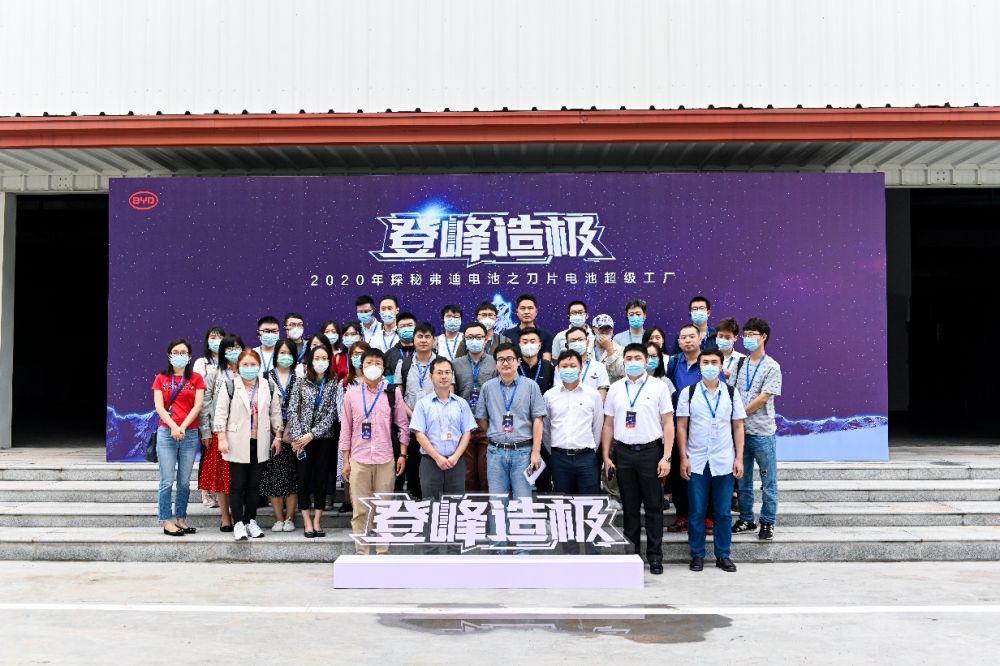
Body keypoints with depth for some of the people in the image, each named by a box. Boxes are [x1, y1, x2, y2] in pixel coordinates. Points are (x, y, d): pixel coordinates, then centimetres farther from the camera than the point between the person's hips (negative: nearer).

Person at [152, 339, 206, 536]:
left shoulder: (196, 378, 8)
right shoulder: (161, 378, 8)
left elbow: (198, 405, -2)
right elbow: (159, 406, -2)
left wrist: (182, 427, -13)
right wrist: (174, 427, -15)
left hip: (190, 433, 1)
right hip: (166, 433, -1)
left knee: (184, 481, 5)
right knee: (167, 481, -2)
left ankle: (180, 518, 15)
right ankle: (167, 521, 3)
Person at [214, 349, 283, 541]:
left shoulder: (268, 387, 7)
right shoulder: (229, 386, -3)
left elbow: (275, 412, 12)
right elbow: (221, 413, -4)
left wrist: (278, 436, 8)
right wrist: (222, 438, -9)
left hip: (259, 444, 3)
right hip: (237, 443, -3)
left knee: (254, 484, 9)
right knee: (237, 485, 1)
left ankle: (251, 521, 19)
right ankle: (238, 523, 9)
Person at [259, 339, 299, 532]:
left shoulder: (298, 378, 8)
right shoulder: (267, 377, 6)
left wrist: (289, 432, -6)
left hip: (293, 433, 1)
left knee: (292, 474, 0)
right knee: (274, 475, -2)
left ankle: (289, 518, 8)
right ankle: (278, 518, 7)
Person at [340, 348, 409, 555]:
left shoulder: (393, 392, 4)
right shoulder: (351, 394, 7)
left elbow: (402, 425, 5)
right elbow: (346, 429, 9)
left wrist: (402, 455, -1)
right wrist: (346, 461, 6)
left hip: (386, 460, -1)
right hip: (358, 460, 1)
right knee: (360, 509, 2)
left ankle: (382, 552, 11)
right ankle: (361, 553, 10)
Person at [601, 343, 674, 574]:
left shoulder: (658, 387, 1)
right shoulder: (615, 389, 8)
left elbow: (668, 423, -1)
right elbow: (608, 424, 10)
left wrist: (666, 457, -8)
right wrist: (606, 456, 4)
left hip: (650, 451, -2)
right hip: (623, 452, 2)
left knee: (653, 506, 3)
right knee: (629, 507, 9)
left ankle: (655, 556, 11)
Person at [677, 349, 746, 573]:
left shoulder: (731, 393, 5)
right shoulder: (688, 393, 2)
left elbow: (738, 427, 6)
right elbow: (681, 426, 2)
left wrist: (739, 459, 0)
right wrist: (683, 458, -4)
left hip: (724, 462, 1)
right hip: (696, 462, -1)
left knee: (723, 512, 6)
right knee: (696, 512, 5)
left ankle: (723, 556, 18)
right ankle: (697, 555, 15)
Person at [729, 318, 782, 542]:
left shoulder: (772, 367, -5)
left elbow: (763, 398, -11)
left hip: (762, 432, -5)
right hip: (739, 430, 5)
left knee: (768, 481, 3)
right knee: (743, 479, 12)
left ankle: (767, 523, 12)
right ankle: (746, 519, 23)